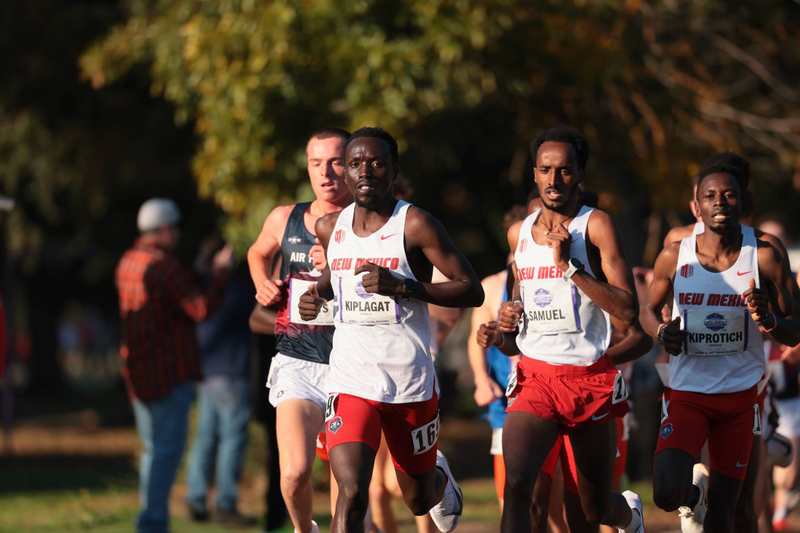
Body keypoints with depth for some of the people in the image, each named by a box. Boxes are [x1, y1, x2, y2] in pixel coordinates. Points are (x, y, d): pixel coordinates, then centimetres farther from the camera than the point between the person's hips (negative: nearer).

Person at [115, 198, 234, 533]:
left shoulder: (127, 263, 11)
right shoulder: (164, 266, -16)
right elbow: (201, 308, -21)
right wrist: (220, 273, -8)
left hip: (136, 370, 9)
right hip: (169, 373, -9)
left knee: (153, 448, 16)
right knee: (168, 448, -6)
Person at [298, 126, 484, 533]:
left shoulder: (415, 226, -10)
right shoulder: (329, 228, 5)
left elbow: (472, 291, -12)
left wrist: (401, 286, -23)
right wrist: (317, 294, 5)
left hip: (411, 383, -2)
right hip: (350, 383, 2)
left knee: (419, 500, 18)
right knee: (351, 495, -19)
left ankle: (440, 478, 55)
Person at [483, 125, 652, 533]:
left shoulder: (596, 226, -8)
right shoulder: (519, 233, 9)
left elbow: (627, 311, -17)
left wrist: (568, 265, -23)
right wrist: (504, 330, 7)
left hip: (591, 379, -3)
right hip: (535, 376, 3)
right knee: (516, 484, -22)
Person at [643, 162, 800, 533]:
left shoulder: (764, 258, -5)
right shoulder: (674, 258, -4)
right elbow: (649, 311, 13)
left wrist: (765, 318, -23)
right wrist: (662, 332, -10)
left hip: (741, 394, 0)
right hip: (688, 392, 0)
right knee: (667, 493, -19)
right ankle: (694, 491, 18)